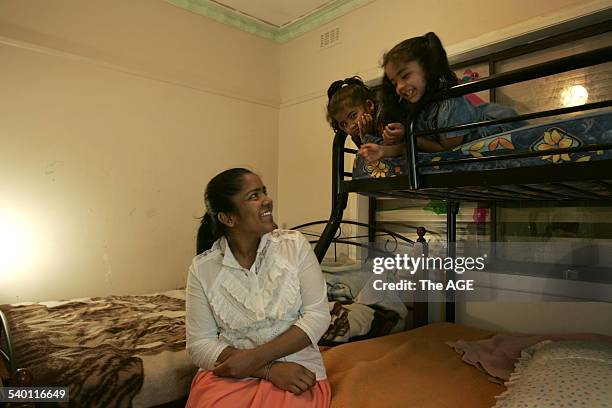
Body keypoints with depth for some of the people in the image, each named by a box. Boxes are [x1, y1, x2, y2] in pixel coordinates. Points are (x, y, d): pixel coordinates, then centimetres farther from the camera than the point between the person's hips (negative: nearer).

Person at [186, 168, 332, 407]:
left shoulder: (295, 245, -2)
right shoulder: (202, 269, -2)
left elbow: (318, 316, -5)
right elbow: (200, 345, -3)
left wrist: (256, 357, -13)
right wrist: (270, 370, -14)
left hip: (296, 369, 1)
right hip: (228, 374, 0)